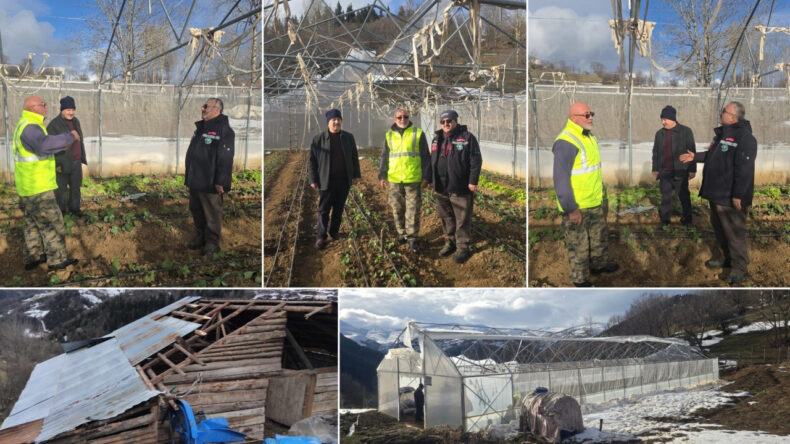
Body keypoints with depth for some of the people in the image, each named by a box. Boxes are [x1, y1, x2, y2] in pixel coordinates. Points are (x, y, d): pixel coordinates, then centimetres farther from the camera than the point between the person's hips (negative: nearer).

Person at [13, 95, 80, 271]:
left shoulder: (26, 125, 13)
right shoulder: (30, 127, -21)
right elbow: (44, 145, -40)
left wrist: (61, 145, 15)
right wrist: (69, 137, -30)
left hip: (28, 186, 10)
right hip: (37, 188, -10)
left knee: (34, 223, 19)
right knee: (52, 223, -1)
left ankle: (32, 258, 26)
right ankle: (57, 260, 6)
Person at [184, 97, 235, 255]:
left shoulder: (224, 130, -15)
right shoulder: (201, 127, 15)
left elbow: (226, 158, -20)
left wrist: (221, 182, -22)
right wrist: (188, 172, 23)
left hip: (210, 183, -9)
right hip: (194, 180, 9)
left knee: (212, 214, 1)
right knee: (196, 210, 18)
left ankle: (212, 241, 12)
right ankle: (201, 236, 33)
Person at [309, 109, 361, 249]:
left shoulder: (348, 137, 5)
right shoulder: (319, 139, -4)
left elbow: (354, 157, 12)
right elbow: (312, 160, -3)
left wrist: (356, 174, 8)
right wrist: (313, 179, -6)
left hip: (344, 180, 3)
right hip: (326, 180, -3)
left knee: (339, 208, 11)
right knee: (324, 210, -2)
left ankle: (334, 231, 26)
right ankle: (321, 236, 2)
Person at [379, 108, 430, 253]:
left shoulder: (418, 133, 1)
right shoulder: (389, 135, 10)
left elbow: (425, 156, 3)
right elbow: (384, 157, 14)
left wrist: (426, 176, -1)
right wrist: (382, 175, 8)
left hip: (413, 179, -3)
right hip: (394, 180, 3)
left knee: (413, 210, -2)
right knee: (397, 209, 9)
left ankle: (412, 238, 5)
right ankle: (402, 233, 24)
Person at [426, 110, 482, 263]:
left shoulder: (467, 137, -7)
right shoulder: (437, 138, 13)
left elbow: (476, 161, -10)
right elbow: (433, 161, 20)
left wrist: (473, 181, -14)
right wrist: (431, 180, 18)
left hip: (460, 188, -6)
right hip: (441, 188, 6)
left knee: (462, 219, -2)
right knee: (446, 217, 14)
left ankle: (463, 247, 6)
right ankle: (450, 242, 27)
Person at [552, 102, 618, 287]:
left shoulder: (588, 136, 8)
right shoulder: (566, 142, -23)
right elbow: (561, 179, -25)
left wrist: (600, 192, 22)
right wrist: (571, 209, -24)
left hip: (594, 202, 10)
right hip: (576, 206, -10)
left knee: (599, 234, 25)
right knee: (579, 244, 4)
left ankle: (598, 264, 45)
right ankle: (580, 278, 19)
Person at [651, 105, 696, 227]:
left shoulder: (685, 131, -5)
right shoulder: (659, 133, 9)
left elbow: (691, 152, -5)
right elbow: (655, 152, 17)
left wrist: (692, 169, -7)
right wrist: (655, 169, 13)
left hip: (680, 172, -4)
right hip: (664, 173, 4)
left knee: (684, 196, 6)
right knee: (665, 197, 8)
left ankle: (687, 219, 18)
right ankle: (665, 220, 16)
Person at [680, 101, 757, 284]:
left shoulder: (744, 137, -21)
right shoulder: (722, 133, 11)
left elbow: (744, 169, -24)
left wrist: (738, 195, -25)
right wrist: (695, 157, 17)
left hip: (731, 198, -10)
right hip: (716, 193, 10)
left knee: (734, 232, -2)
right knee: (719, 228, 21)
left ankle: (740, 267, 8)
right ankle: (724, 257, 37)